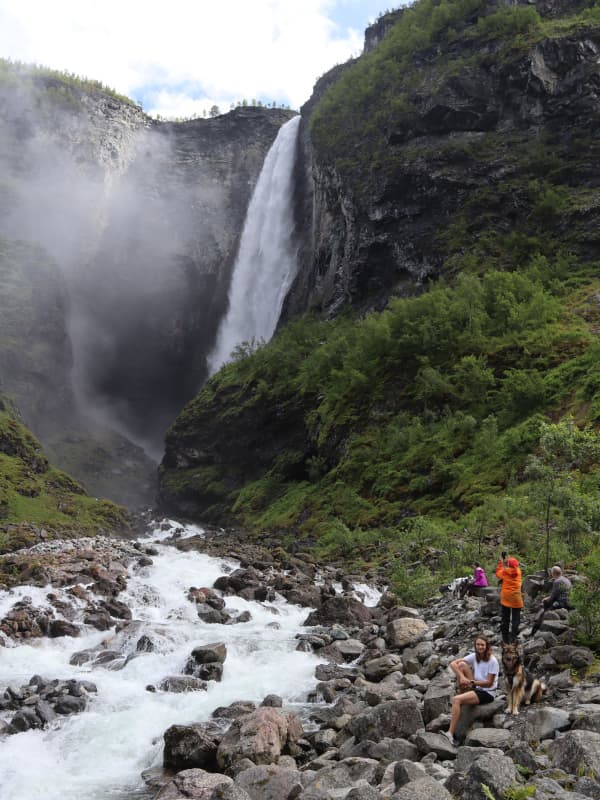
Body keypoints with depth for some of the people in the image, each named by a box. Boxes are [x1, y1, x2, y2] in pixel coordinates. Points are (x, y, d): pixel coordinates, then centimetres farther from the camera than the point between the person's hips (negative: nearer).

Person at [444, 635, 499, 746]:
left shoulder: (492, 661, -15)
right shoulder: (474, 656, 0)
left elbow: (489, 683, -16)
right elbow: (452, 664, -7)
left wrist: (471, 682, -23)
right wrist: (462, 677, -23)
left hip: (487, 693, -6)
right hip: (475, 688, 6)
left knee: (456, 700, -27)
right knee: (461, 665, -13)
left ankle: (451, 734, -24)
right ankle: (463, 694, -5)